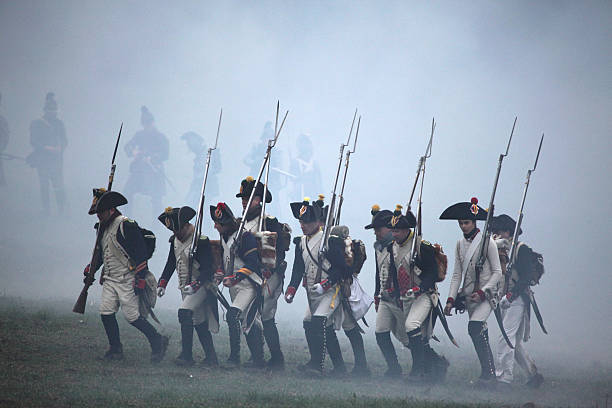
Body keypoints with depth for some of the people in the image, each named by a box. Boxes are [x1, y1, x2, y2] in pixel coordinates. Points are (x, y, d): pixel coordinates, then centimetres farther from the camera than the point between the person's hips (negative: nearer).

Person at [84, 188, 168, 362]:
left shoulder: (127, 226, -14)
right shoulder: (103, 227, 13)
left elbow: (140, 254, -17)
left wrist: (140, 279, -19)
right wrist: (91, 268, 18)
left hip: (127, 280, -8)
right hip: (109, 280, 8)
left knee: (132, 316, -7)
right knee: (106, 312, -2)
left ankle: (158, 342, 10)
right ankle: (115, 349, 9)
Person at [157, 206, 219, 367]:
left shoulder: (201, 241, -17)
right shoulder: (175, 240, 6)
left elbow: (208, 269, -19)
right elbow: (171, 263, 17)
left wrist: (195, 285, -29)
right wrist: (162, 283, 6)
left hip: (201, 286, -8)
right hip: (185, 286, 8)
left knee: (184, 312, -23)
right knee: (198, 322, 9)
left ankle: (186, 356, -20)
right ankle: (211, 358, 16)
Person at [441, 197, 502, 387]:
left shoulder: (487, 242, -8)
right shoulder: (460, 244, 10)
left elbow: (497, 272, -8)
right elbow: (457, 275, 10)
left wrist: (482, 292, -19)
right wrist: (451, 299, 0)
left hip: (486, 294, -7)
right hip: (468, 294, 7)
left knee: (475, 328, -23)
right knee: (480, 335, 8)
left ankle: (488, 374, -24)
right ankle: (489, 374, 15)